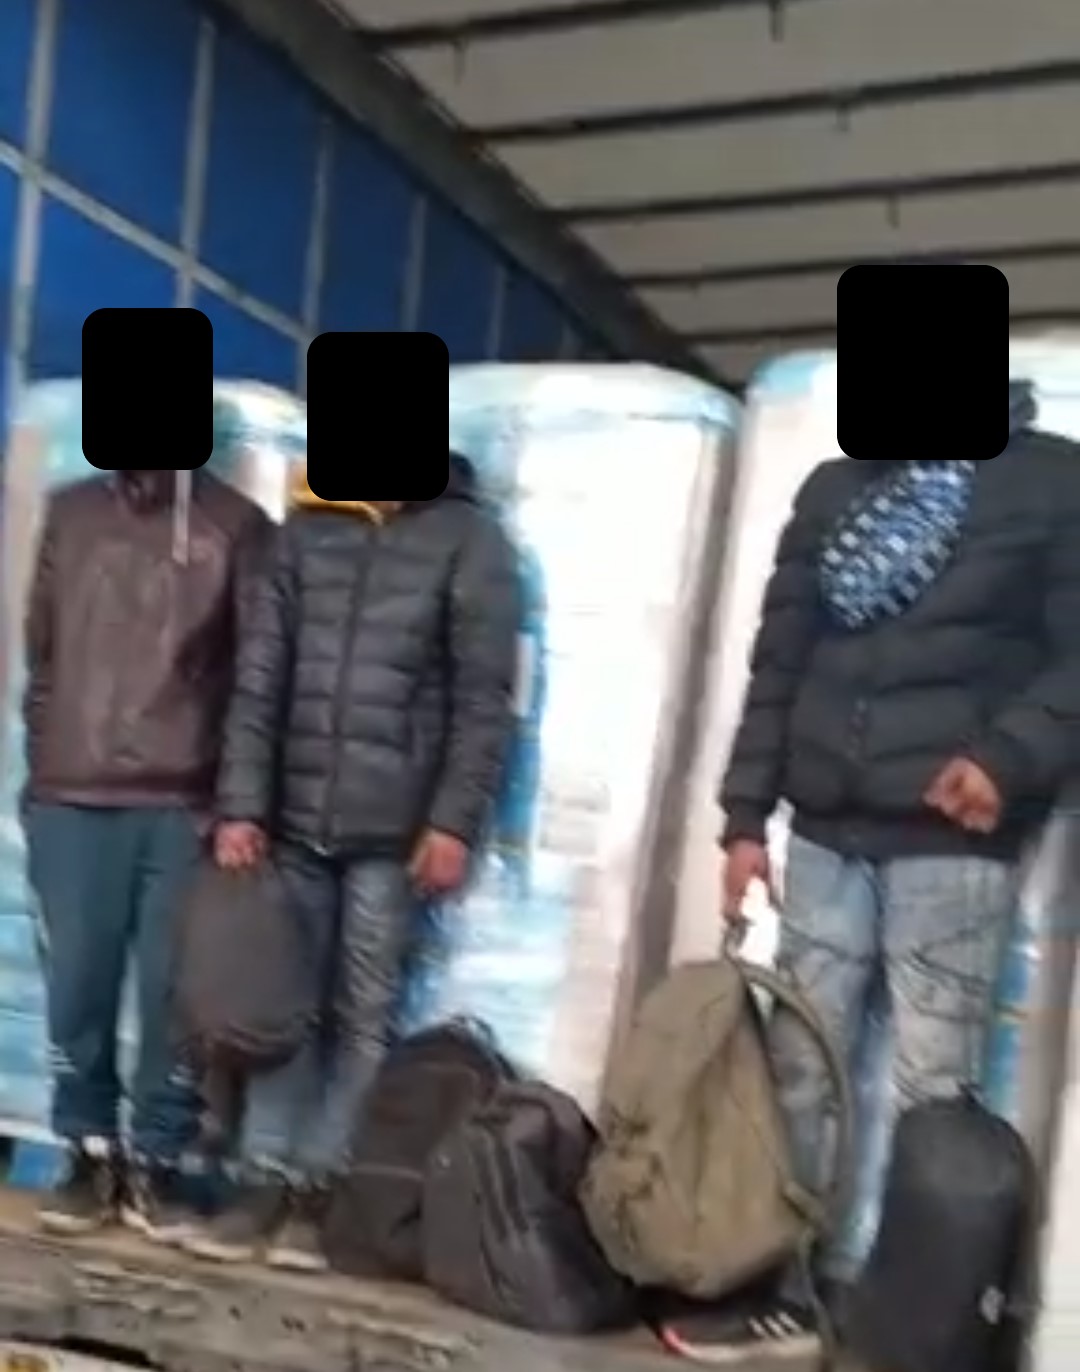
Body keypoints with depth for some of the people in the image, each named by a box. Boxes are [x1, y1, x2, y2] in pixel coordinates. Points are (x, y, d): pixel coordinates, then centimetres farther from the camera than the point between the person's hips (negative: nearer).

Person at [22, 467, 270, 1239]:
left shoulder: (235, 526, 2)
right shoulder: (70, 514, 11)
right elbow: (41, 650, 14)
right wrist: (43, 760, 8)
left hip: (182, 808, -2)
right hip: (70, 803, 2)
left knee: (174, 993, 2)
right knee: (78, 986, 5)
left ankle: (156, 1162, 14)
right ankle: (92, 1152, 18)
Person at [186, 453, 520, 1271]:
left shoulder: (469, 537, 1)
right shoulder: (307, 529, 11)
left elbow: (484, 699, -5)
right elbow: (260, 677, 7)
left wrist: (454, 821, -12)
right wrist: (241, 805, -1)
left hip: (392, 830, -3)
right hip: (296, 819, 3)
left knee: (362, 1015, 3)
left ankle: (321, 1188, 11)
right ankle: (266, 1180, 13)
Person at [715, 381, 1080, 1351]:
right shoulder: (833, 491, 14)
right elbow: (778, 663, 14)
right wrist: (747, 816, 9)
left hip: (954, 842, -4)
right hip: (827, 835, 5)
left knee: (932, 1089, -2)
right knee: (801, 1072, 7)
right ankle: (798, 1282, 18)